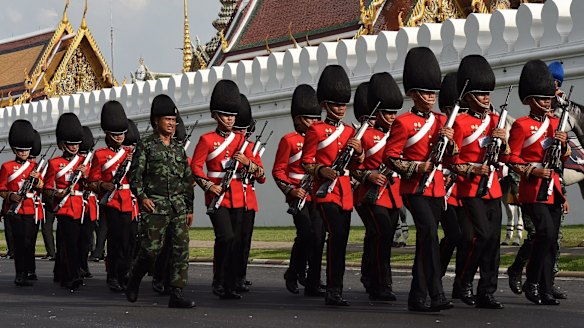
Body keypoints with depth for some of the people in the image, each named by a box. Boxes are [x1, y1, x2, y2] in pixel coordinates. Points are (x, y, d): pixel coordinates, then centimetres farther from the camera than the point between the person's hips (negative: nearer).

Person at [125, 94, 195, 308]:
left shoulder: (178, 148, 15)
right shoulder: (146, 145, 2)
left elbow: (188, 179, 18)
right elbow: (135, 174, -4)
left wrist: (189, 208, 15)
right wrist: (141, 196, -17)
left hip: (179, 207, 5)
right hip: (155, 206, -5)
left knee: (181, 248, -5)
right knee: (151, 249, -5)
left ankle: (177, 294, -3)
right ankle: (134, 280, 23)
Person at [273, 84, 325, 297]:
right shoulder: (289, 140, 1)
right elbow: (278, 171, -2)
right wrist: (290, 190, -14)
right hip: (298, 195, -5)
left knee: (318, 236, -2)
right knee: (306, 234, -14)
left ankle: (313, 284, 2)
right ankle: (293, 273, 8)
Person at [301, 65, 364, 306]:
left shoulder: (349, 131, 15)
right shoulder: (316, 130, -1)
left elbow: (356, 165, 19)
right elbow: (306, 163, -2)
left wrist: (358, 151, -2)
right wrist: (321, 170, -21)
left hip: (345, 191, 6)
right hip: (325, 190, -6)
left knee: (341, 239, 6)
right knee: (336, 234, -18)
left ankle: (334, 290, 14)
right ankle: (334, 290, -17)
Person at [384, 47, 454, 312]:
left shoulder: (441, 121, 13)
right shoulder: (403, 123, -5)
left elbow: (451, 156, 15)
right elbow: (390, 158, -7)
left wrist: (449, 141, -6)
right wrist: (417, 167, -19)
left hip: (436, 188, 7)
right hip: (414, 188, -6)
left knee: (425, 240, 9)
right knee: (430, 233, -21)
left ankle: (417, 297, 16)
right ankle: (437, 295, -25)